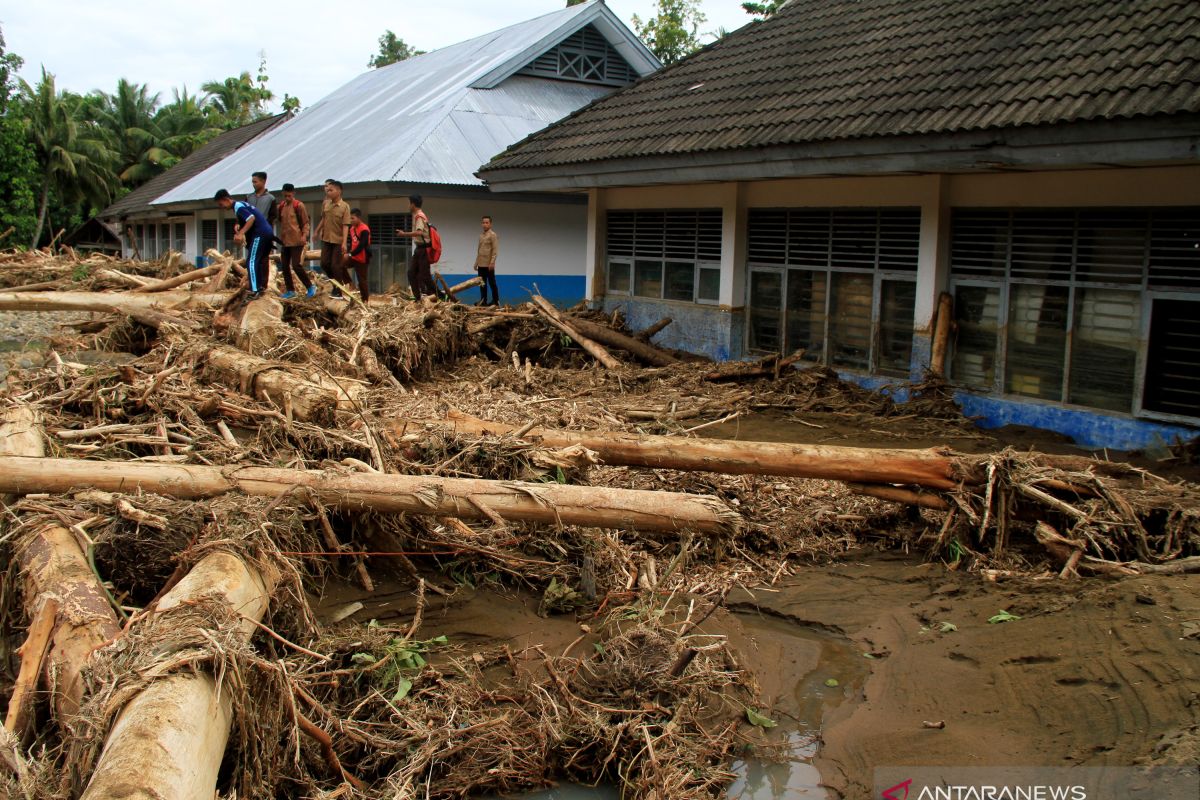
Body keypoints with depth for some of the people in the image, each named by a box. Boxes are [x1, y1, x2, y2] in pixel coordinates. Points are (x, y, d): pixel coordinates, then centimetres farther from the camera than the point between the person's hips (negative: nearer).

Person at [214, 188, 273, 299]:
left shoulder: (238, 206, -9)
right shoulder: (240, 205, 21)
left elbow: (252, 218, -23)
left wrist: (240, 233, -27)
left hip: (260, 234, -10)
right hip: (268, 233, 10)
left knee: (251, 262, -11)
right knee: (261, 261, 18)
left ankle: (254, 292, -18)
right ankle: (261, 287, 24)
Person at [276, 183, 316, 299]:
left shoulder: (299, 206, -7)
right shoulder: (281, 206, 10)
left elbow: (305, 222, -6)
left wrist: (304, 235, -18)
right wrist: (280, 235, 13)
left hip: (296, 241, -7)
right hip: (285, 241, 7)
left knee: (296, 265, -11)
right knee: (284, 266, 6)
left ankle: (310, 287, 4)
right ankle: (290, 290, 15)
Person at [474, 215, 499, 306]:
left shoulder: (492, 235, -7)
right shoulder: (481, 235, 15)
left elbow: (495, 250, -13)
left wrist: (492, 262, -20)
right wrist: (476, 262, 16)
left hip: (489, 265, -7)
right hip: (481, 265, 7)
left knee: (492, 283, -3)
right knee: (482, 283, 9)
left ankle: (496, 301, 3)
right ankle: (483, 301, 14)